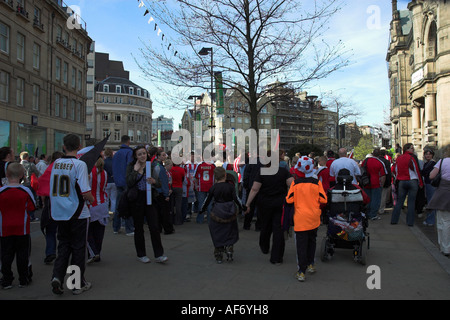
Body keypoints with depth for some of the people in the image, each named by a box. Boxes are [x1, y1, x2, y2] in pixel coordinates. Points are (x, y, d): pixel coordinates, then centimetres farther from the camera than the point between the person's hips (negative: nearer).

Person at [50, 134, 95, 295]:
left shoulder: (56, 163, 2)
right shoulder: (79, 164, -15)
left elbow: (53, 187, 13)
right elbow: (85, 192, -21)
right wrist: (92, 199, 0)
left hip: (58, 212, 5)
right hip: (77, 212, -5)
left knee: (63, 245, 19)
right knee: (78, 247, 8)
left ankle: (57, 277, 6)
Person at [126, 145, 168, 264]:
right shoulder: (131, 166, 0)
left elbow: (160, 184, 4)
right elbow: (129, 184, -14)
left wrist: (154, 181, -17)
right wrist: (135, 170, -15)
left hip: (149, 199, 1)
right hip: (137, 200, -1)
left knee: (154, 227, -3)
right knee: (139, 228, 9)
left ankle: (159, 255, 5)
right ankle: (141, 255, 23)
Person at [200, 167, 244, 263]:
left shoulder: (213, 188, -4)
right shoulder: (230, 186, -8)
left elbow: (207, 200, 4)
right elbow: (236, 198, -10)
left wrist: (202, 209, 18)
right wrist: (242, 207, 4)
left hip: (217, 213, 1)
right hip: (230, 213, 0)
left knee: (217, 235, 11)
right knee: (230, 233, 17)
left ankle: (218, 256, 15)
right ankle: (229, 250, 2)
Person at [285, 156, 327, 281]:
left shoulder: (295, 183, -9)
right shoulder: (317, 182, -5)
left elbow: (289, 200, -7)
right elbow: (323, 200, -4)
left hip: (300, 218, -2)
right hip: (314, 218, 2)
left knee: (301, 245, 2)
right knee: (312, 241, 22)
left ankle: (301, 272, 2)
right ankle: (310, 265, 32)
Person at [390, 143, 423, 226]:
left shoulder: (398, 158, 8)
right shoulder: (412, 158, -9)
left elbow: (396, 171, 13)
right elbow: (417, 170, -7)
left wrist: (397, 182, 21)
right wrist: (421, 183, 1)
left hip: (401, 182, 5)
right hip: (412, 182, -5)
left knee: (399, 201, 9)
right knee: (411, 202, 2)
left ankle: (394, 220, 10)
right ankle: (410, 222, 4)